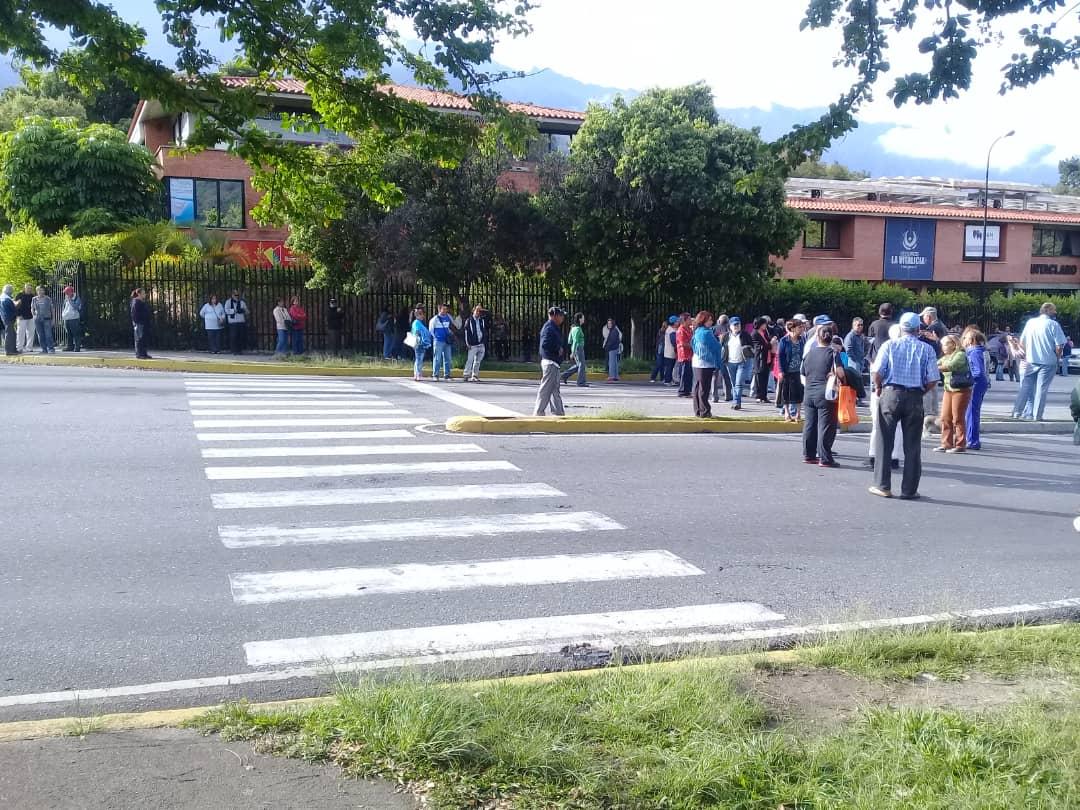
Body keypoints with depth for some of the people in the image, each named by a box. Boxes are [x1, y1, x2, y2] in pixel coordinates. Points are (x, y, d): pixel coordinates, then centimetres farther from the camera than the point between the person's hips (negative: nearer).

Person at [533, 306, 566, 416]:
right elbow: (545, 344, -27)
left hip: (553, 363, 11)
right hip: (550, 362, -11)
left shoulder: (553, 327, 16)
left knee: (555, 389, 15)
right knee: (546, 389, -6)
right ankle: (539, 412, -2)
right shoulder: (550, 328, -16)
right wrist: (558, 349, -17)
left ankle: (559, 412, 22)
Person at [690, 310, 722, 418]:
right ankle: (704, 411, -3)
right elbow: (716, 347, -10)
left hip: (696, 362, 8)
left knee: (697, 387, 11)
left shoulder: (696, 332, 9)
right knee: (704, 388, -5)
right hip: (706, 363, -8)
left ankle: (697, 410, 15)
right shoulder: (707, 332, -15)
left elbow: (692, 343, 19)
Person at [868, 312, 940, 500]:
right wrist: (921, 391, 14)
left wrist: (878, 387, 9)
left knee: (884, 442, 8)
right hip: (915, 398, 1)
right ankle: (909, 490, 10)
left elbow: (877, 372, -9)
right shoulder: (926, 349, 1)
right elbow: (933, 380, -3)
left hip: (891, 393, -1)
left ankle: (882, 486, 10)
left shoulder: (890, 345, -1)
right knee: (912, 446, 8)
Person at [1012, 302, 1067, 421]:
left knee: (1025, 387, 10)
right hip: (1048, 362, -3)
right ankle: (1037, 416, 4)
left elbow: (1021, 343, 10)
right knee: (1041, 389, 2)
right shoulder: (1053, 324, -8)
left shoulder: (1030, 322, 5)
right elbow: (1059, 346, -12)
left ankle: (1017, 412, 9)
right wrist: (1057, 358, 3)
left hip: (1031, 361, 3)